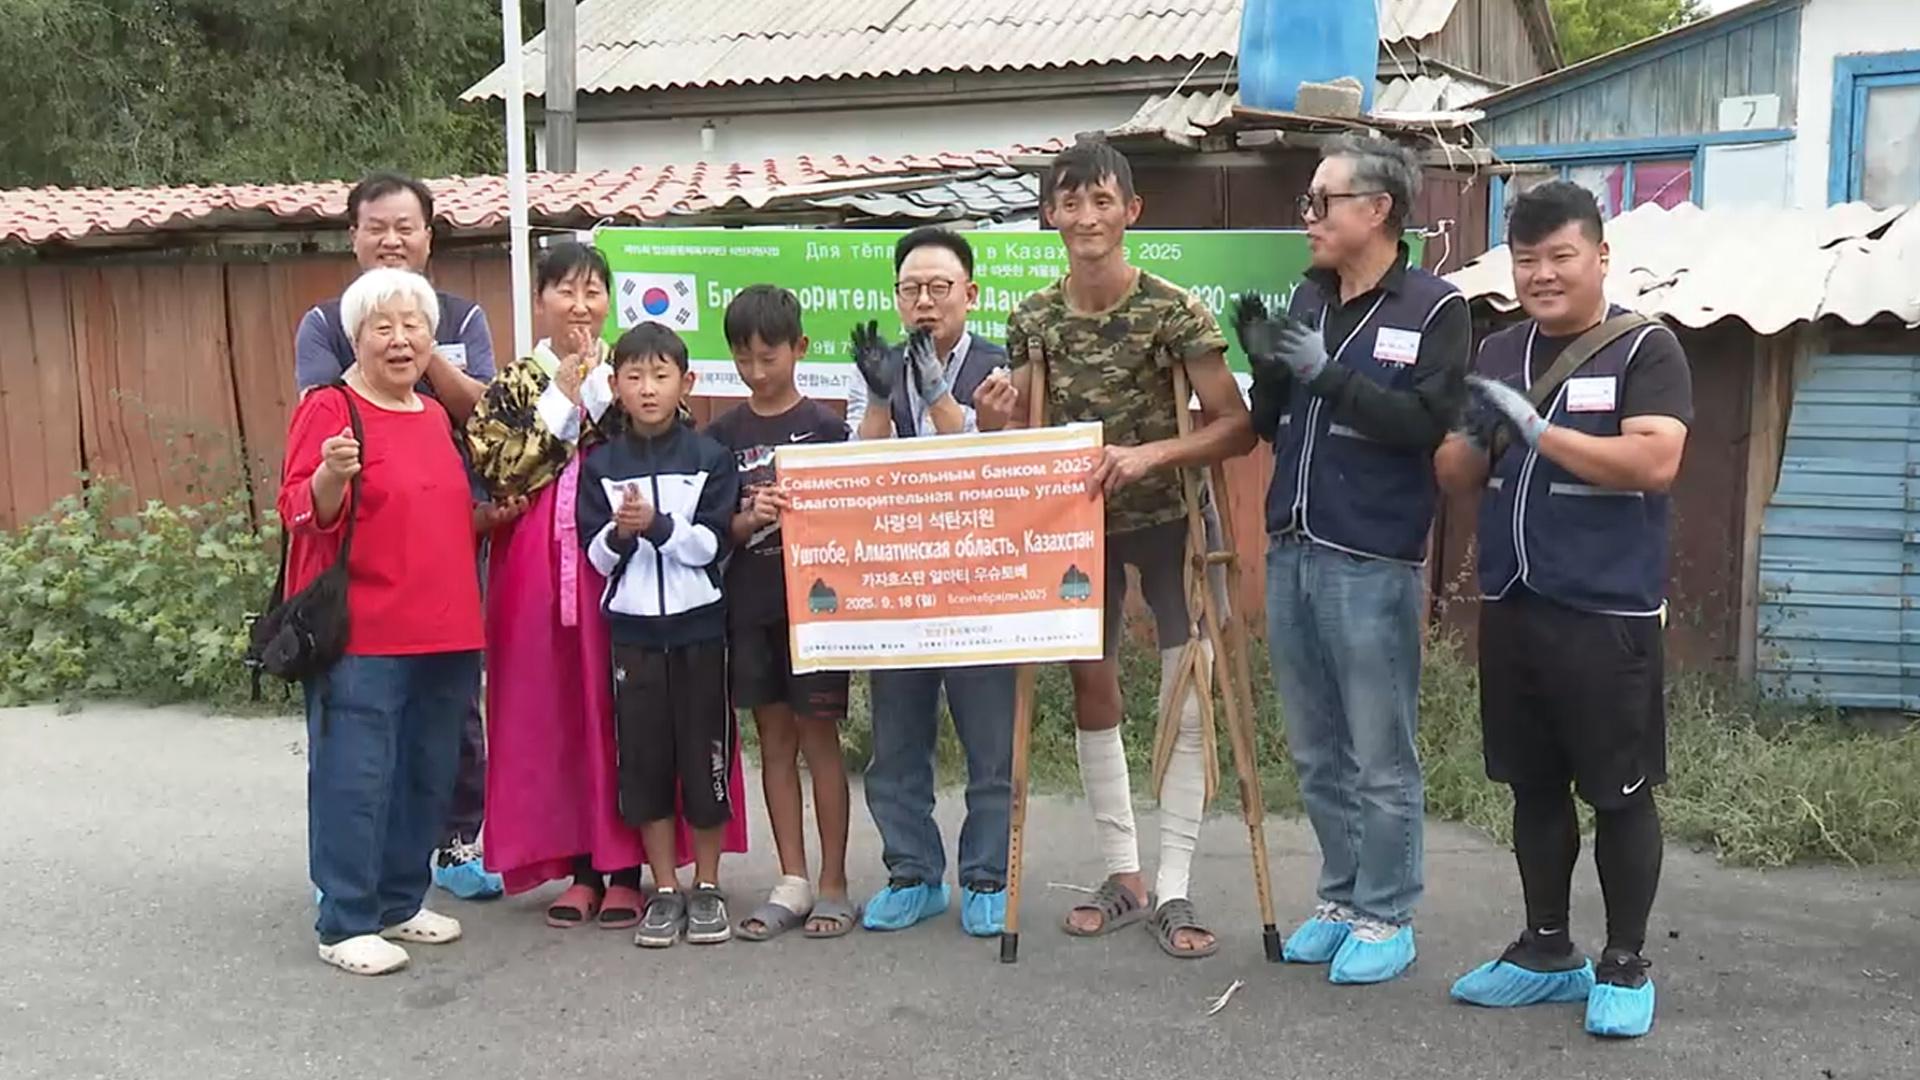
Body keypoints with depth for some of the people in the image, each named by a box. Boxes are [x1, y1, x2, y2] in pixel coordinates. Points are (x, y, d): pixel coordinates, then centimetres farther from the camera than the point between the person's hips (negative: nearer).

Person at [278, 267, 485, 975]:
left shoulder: (436, 416, 15)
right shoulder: (330, 409, -6)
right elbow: (301, 513, -13)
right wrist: (331, 476, -31)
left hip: (444, 633, 8)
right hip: (361, 637, -8)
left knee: (428, 775, 14)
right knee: (356, 778, -4)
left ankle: (400, 903, 27)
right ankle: (346, 925, 6)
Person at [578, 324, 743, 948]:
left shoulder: (710, 458, -1)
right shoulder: (600, 465, 5)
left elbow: (710, 543, -8)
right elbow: (597, 556, 1)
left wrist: (656, 523, -22)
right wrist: (621, 532, -19)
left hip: (699, 625, -2)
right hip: (633, 629, 2)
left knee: (705, 757, 3)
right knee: (644, 760, 5)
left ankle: (707, 888, 17)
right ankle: (665, 891, 17)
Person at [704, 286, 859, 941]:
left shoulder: (824, 427, -1)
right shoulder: (723, 435, 7)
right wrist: (748, 519, -16)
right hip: (748, 606, 3)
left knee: (818, 738, 2)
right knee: (775, 741, 9)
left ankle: (833, 885, 11)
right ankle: (792, 883, 17)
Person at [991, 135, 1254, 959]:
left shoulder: (1173, 311, -17)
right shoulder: (1034, 320, -3)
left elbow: (1236, 426, -19)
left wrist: (1149, 455, -33)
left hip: (1168, 519, -4)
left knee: (1185, 705, -3)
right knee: (1091, 694, 9)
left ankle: (1172, 890, 8)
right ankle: (1122, 877, 23)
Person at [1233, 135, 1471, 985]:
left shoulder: (1434, 308, -5)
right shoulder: (1308, 299, 13)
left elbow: (1427, 424, -17)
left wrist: (1326, 373, -19)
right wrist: (1266, 367, -2)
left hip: (1371, 562, -7)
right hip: (1290, 553, 7)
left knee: (1381, 757, 2)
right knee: (1316, 753, 15)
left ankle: (1385, 917, 15)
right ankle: (1341, 898, 28)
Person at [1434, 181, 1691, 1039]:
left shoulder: (1645, 349, -6)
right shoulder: (1498, 354, 11)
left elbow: (1656, 462, -20)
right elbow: (1461, 479, 11)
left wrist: (1539, 430, -19)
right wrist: (1465, 436, -11)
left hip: (1607, 615, -5)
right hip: (1512, 609, 6)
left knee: (1620, 793, 4)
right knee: (1534, 786, 14)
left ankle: (1625, 967, 19)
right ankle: (1548, 952, 28)